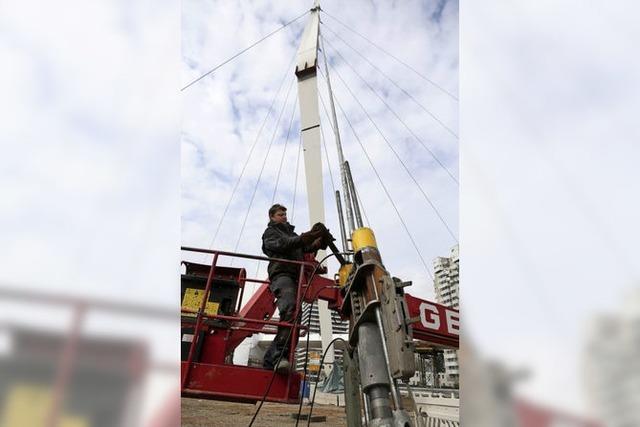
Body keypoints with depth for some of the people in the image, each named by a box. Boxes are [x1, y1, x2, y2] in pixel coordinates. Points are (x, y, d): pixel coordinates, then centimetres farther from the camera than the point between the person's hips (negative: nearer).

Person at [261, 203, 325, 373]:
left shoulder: (291, 233, 36)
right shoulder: (270, 232, 17)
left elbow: (305, 248, 20)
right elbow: (281, 245, -6)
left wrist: (317, 242, -2)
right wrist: (304, 238, -17)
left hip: (295, 277, 7)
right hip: (281, 274, -7)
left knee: (294, 318, -3)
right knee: (289, 310, -31)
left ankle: (270, 362, -1)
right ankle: (279, 357, -38)